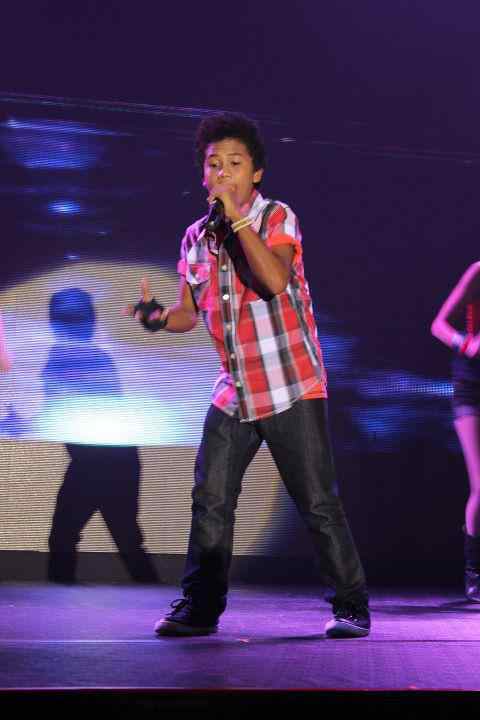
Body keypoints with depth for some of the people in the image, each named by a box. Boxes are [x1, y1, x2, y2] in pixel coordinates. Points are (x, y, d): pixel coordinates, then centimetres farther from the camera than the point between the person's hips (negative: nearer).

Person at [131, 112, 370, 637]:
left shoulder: (276, 217, -8)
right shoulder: (197, 236, 7)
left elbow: (275, 280, -27)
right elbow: (189, 311, 14)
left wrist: (236, 216, -26)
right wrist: (158, 317, -8)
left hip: (291, 390, -5)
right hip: (233, 391, 5)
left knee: (318, 503, -1)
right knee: (210, 500, 2)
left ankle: (351, 607, 11)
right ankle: (200, 607, 12)